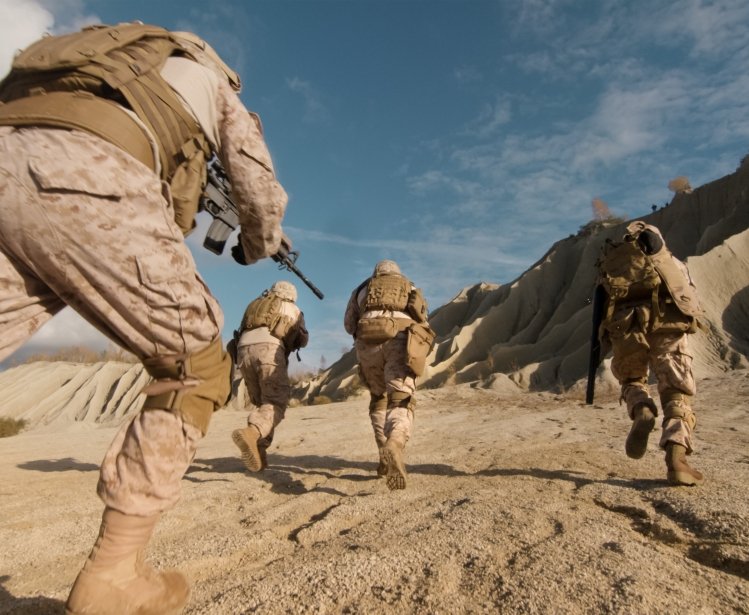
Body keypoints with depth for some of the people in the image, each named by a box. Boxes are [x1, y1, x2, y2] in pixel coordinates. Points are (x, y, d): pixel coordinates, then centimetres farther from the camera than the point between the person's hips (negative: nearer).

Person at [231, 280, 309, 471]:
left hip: (244, 350, 5)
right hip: (269, 350, -4)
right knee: (276, 403, -9)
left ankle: (258, 452, 5)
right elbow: (303, 340, 20)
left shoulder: (255, 305, 36)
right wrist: (288, 341, 41)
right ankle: (251, 433, -37)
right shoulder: (292, 309, 26)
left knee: (261, 403, 16)